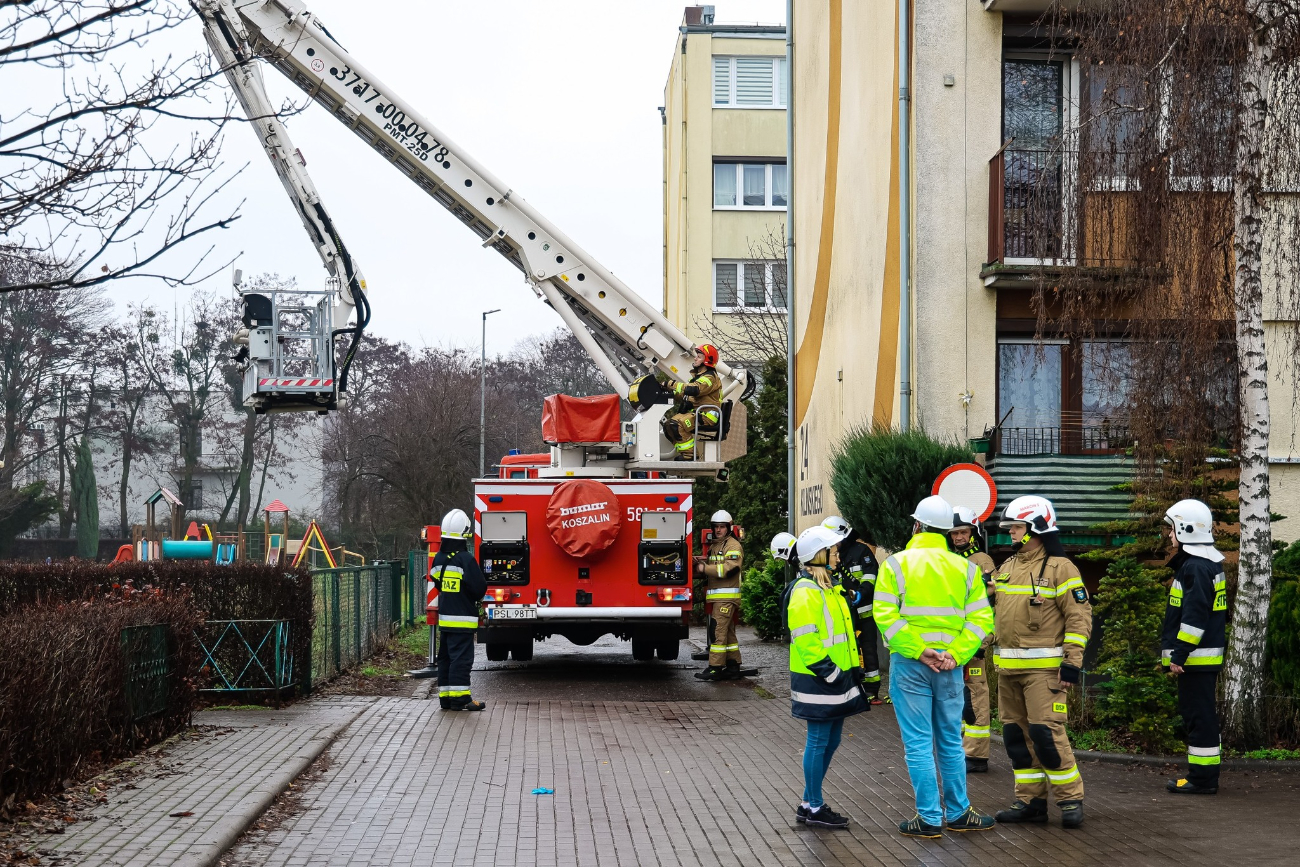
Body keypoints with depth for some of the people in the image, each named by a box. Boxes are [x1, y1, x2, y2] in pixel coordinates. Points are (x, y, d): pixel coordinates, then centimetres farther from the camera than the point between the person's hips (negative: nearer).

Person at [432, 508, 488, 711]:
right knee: (461, 657, -6)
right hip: (463, 618, -7)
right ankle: (460, 698, -7)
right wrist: (474, 599, 7)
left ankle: (445, 697, 15)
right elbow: (480, 588, -15)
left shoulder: (438, 559, 6)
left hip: (444, 618, 7)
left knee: (445, 657, 12)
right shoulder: (466, 559, -16)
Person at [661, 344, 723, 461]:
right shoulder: (697, 376, 23)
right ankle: (683, 452, 2)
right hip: (695, 412, 10)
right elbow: (684, 396, 21)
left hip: (706, 415, -10)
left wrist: (673, 384, -23)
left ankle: (689, 454, -23)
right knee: (667, 424, 0)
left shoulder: (710, 377, -11)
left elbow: (693, 389, -28)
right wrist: (672, 392, 2)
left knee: (676, 424, -29)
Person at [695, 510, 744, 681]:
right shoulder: (713, 545, 21)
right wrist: (698, 567, 2)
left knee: (718, 631, -12)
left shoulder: (733, 546, -7)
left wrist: (704, 568, -16)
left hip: (727, 596, -9)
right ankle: (733, 667, 15)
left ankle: (715, 668, -14)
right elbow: (712, 569, 24)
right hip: (716, 596, 9)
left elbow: (729, 569, -19)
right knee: (728, 632, 11)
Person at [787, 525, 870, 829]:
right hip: (818, 681, -10)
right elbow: (806, 639, -21)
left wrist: (842, 672, 18)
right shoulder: (806, 591, -15)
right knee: (819, 741, -3)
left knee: (830, 740, 14)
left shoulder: (825, 588, 17)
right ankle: (814, 808, 6)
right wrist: (827, 671, -20)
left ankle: (810, 804, 22)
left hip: (835, 679, 10)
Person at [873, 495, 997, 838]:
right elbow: (981, 618, -2)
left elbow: (886, 615, -13)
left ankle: (930, 818, 4)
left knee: (918, 743, 2)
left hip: (908, 665, -3)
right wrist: (955, 654, -7)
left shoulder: (896, 564, -3)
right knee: (950, 742, 14)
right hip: (949, 665, 3)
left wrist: (917, 651, -13)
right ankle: (958, 813, 20)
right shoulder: (965, 569, 6)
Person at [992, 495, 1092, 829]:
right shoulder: (1007, 567, 15)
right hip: (1008, 668, 8)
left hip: (1043, 667, -8)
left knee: (1046, 732, -12)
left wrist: (1073, 662, -16)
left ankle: (1071, 799, -2)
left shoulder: (1059, 567, -8)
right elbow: (995, 610, 25)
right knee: (1016, 735, 9)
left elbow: (1080, 616, -11)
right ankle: (1030, 801, 16)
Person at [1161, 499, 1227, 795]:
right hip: (1204, 656, 11)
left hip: (1196, 657, -11)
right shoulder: (1208, 564, 17)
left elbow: (1194, 616, -22)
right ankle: (1202, 774, 19)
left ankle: (1203, 778, -4)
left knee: (1199, 715, -7)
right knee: (1199, 713, 14)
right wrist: (1178, 653, 24)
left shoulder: (1196, 568, -17)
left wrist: (1179, 654, -21)